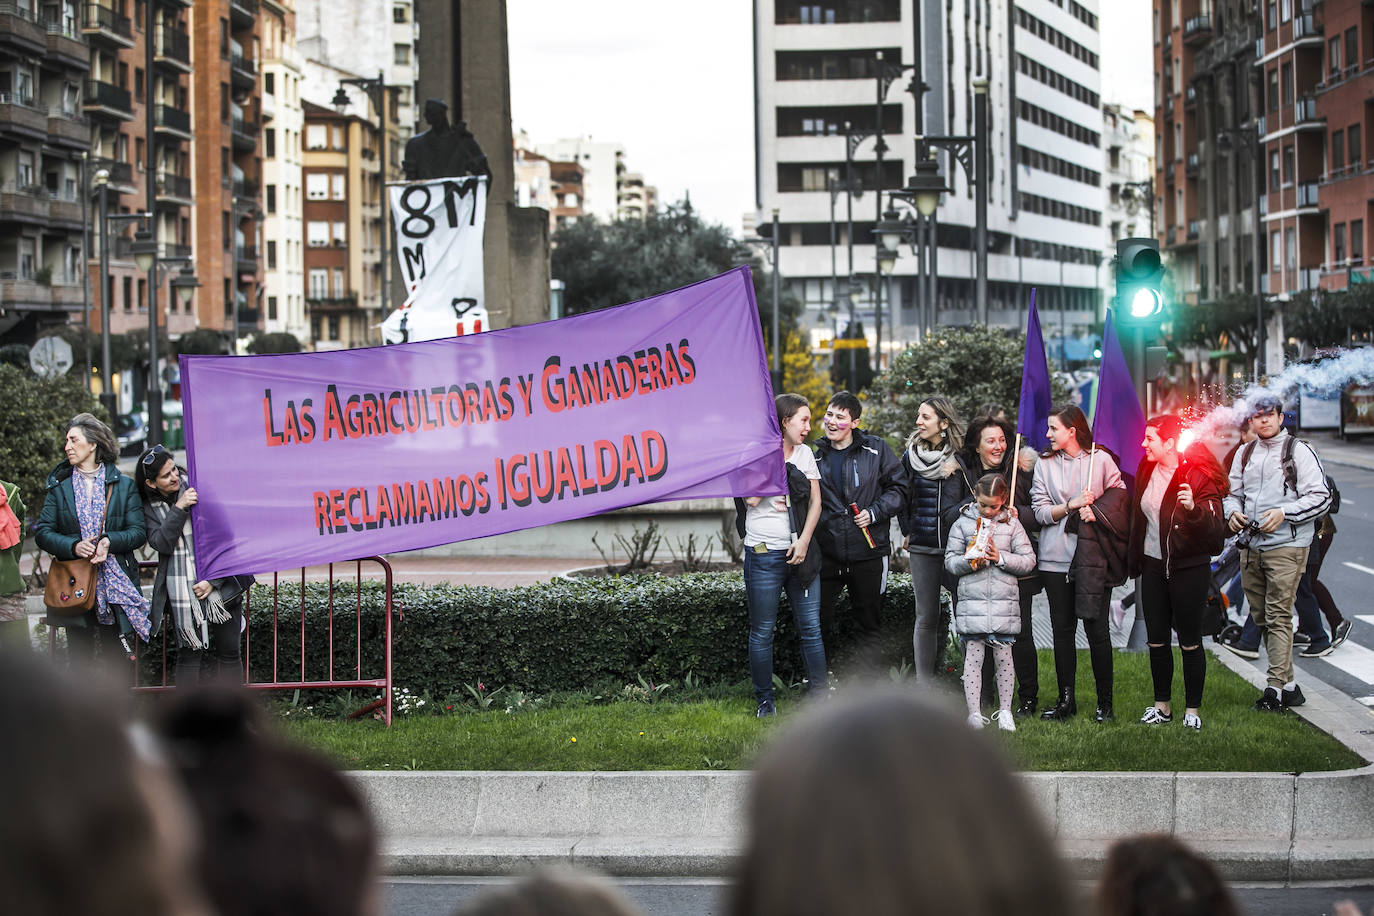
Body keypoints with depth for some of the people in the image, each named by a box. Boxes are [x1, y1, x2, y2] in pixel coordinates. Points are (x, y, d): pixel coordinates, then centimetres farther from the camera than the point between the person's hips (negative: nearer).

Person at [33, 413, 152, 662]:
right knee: (79, 654, 0)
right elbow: (43, 532, 3)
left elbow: (139, 532, 1)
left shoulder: (123, 485, 6)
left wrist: (110, 541, -18)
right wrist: (73, 546, -15)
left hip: (116, 584, -1)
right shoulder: (59, 487, 9)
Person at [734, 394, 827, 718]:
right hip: (764, 554, -4)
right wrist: (775, 460, -11)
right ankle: (764, 700, 10)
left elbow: (815, 501, 8)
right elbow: (751, 498, -16)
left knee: (811, 627, 3)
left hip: (800, 552, 4)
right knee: (762, 631, 1)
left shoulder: (805, 454, 12)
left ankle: (820, 694, 10)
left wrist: (804, 542, -4)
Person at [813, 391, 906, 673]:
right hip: (827, 552, 2)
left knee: (867, 623, 7)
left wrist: (874, 513, -10)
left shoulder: (876, 449, -1)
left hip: (867, 553, -2)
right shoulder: (818, 456, 8)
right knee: (817, 620, -1)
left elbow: (898, 488, 2)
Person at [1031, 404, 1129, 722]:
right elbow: (1040, 511, 3)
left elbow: (1120, 497, 3)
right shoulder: (1044, 464, 9)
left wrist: (1095, 513, -12)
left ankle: (1105, 702, 5)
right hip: (1057, 557, 3)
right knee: (1062, 629, 5)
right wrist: (1070, 506, -12)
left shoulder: (1101, 460, 3)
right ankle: (1066, 700, 13)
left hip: (1094, 557, -3)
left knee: (1096, 628, -4)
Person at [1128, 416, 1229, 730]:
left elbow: (1215, 528, -20)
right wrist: (1134, 561, 20)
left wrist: (1193, 509, -39)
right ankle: (1162, 706, 21)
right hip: (1153, 565, 6)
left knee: (1190, 642, 1)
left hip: (1188, 568, -6)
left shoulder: (1198, 476, -14)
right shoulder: (1147, 471, 6)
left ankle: (1192, 709, 11)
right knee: (1156, 641, 10)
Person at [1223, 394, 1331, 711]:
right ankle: (1289, 686, 16)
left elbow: (1321, 497, -7)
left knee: (1279, 617, -12)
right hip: (1251, 547, 7)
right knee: (1262, 618, 8)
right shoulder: (1245, 454, 15)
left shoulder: (1299, 451, -3)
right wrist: (1232, 512, 0)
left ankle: (1275, 688, -12)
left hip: (1286, 546, -6)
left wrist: (1283, 513, -18)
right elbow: (1233, 492, 23)